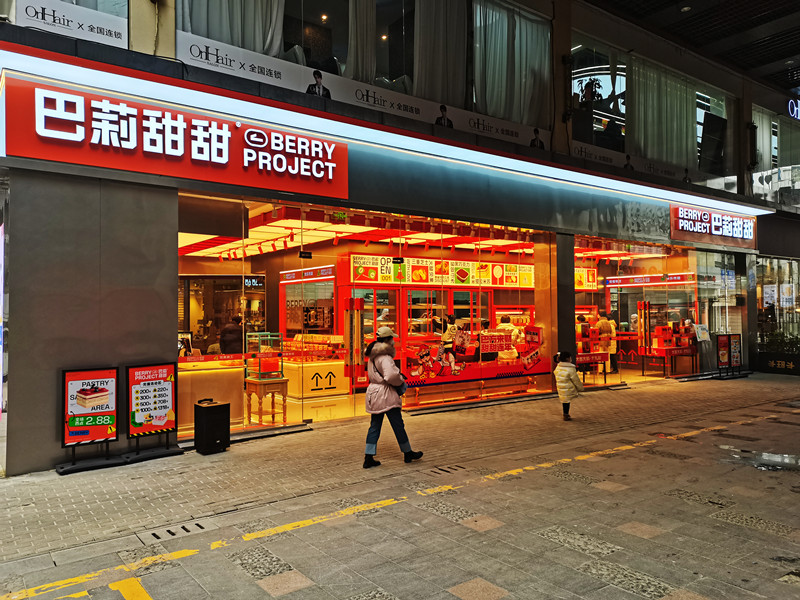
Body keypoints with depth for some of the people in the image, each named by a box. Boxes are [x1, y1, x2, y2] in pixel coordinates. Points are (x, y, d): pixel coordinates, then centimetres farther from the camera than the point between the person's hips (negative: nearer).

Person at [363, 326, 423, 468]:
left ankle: (369, 458, 11)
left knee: (374, 426, 11)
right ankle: (408, 453, 21)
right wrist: (400, 380, -9)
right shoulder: (384, 356, -20)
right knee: (398, 425, 7)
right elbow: (391, 376, -30)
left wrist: (398, 375, 10)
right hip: (385, 394, -9)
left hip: (373, 392, 9)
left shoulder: (373, 356, 11)